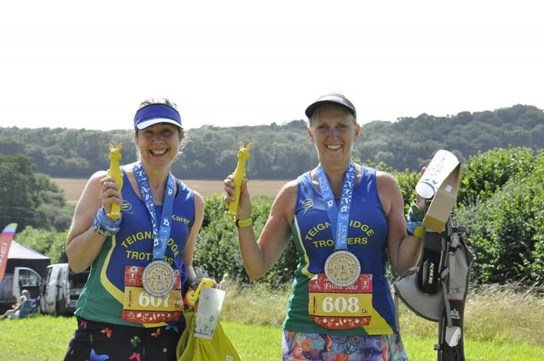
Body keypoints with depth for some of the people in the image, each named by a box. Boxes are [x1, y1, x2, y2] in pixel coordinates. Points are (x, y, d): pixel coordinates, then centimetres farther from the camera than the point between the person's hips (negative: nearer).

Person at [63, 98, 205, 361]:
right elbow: (75, 262, -2)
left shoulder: (192, 203, 8)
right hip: (104, 330, -3)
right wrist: (105, 218, -15)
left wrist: (195, 288, 1)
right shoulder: (106, 185, -3)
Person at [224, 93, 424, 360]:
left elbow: (402, 264, 4)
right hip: (308, 335, 1)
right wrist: (243, 218, -3)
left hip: (372, 333, 0)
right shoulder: (293, 194, 6)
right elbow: (257, 267, 8)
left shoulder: (382, 187, 5)